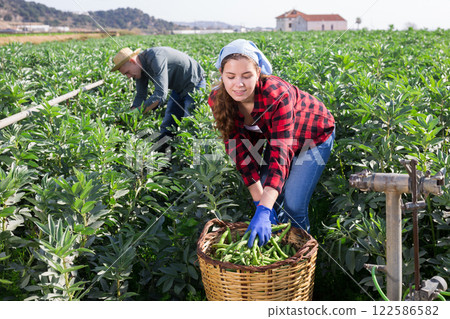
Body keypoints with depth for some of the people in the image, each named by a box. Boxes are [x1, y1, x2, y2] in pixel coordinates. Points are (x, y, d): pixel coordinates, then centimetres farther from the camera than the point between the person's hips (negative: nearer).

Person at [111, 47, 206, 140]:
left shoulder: (155, 58, -34)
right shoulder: (140, 66, -6)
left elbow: (161, 94, -42)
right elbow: (140, 96, 1)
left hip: (194, 84, -9)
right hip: (178, 88, 9)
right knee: (167, 127, 6)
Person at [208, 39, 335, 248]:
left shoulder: (277, 95, -40)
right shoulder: (218, 100, -24)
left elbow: (280, 154, -45)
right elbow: (240, 149, -19)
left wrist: (263, 211, -54)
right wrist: (259, 202, -25)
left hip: (314, 136, -4)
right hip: (276, 135, 5)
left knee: (293, 205, -12)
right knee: (270, 200, -2)